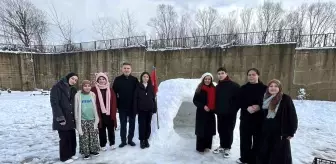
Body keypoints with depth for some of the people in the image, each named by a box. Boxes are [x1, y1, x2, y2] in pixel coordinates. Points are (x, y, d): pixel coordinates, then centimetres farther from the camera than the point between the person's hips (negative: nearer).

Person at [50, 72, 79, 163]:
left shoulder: (73, 90, 10)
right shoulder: (57, 87, -10)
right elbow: (54, 103, -15)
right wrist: (60, 117, -19)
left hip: (72, 118, 6)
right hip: (62, 118, -6)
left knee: (72, 137, 13)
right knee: (64, 138, 4)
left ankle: (71, 153, 31)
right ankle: (65, 157, 22)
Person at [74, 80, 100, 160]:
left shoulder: (93, 94, 0)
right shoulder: (78, 95, -7)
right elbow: (76, 109, -2)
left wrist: (96, 118, 7)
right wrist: (77, 119, -1)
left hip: (92, 119, 3)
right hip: (82, 120, -2)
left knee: (93, 136, 11)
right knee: (84, 138, 7)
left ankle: (93, 150, 27)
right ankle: (86, 152, 22)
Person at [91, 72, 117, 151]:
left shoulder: (110, 90, 4)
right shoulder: (94, 90, -4)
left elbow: (114, 102, 3)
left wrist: (113, 113, -2)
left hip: (109, 113, 2)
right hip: (100, 113, -2)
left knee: (111, 129, 12)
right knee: (102, 130, 11)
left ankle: (112, 143, 29)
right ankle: (103, 145, 27)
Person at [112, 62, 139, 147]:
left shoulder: (134, 79, -1)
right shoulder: (117, 79, -1)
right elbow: (114, 92, -1)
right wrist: (116, 104, -6)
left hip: (132, 106, 1)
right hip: (122, 106, 0)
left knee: (132, 123, 11)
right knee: (123, 124, 10)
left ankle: (130, 139, 27)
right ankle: (123, 141, 23)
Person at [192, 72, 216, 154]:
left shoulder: (214, 89, 4)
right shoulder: (199, 89, -5)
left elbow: (215, 100, 11)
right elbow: (195, 100, -6)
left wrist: (214, 109, -2)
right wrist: (203, 106, -17)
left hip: (210, 113, 4)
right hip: (201, 113, -3)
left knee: (209, 130, 11)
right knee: (201, 130, 1)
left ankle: (207, 146, 28)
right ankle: (200, 148, 14)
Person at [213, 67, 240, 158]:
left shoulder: (234, 85, -10)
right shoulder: (217, 86, 9)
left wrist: (234, 110, -12)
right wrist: (216, 110, 6)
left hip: (230, 114, -5)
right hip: (220, 113, 5)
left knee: (229, 131, 6)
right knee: (221, 130, 13)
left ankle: (227, 148, 23)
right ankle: (222, 146, 31)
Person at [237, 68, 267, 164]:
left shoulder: (264, 88, -1)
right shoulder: (243, 88, 5)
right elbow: (240, 102, 1)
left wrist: (259, 107, -18)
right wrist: (247, 108, -17)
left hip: (260, 118, -1)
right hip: (245, 117, 2)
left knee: (257, 139, 4)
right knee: (245, 138, 9)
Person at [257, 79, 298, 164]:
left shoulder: (286, 99, -9)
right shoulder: (265, 99, 6)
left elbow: (293, 116, -8)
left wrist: (291, 132, -8)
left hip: (280, 133, -5)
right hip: (266, 132, 5)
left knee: (280, 157, 8)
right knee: (264, 154, 15)